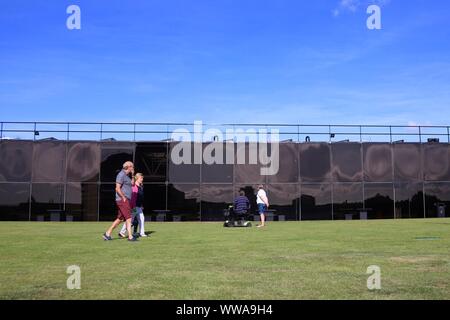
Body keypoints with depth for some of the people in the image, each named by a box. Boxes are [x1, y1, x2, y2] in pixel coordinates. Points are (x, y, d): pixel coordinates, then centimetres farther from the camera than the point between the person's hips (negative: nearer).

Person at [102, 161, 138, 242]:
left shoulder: (126, 175, 18)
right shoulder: (121, 175, -13)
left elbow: (132, 184, 25)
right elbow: (117, 188, -20)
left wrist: (133, 175, 13)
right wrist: (124, 198, -18)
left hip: (125, 200, 10)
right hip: (123, 200, -10)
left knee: (120, 219, 11)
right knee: (128, 218, -10)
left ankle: (107, 234, 15)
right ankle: (130, 237, -10)